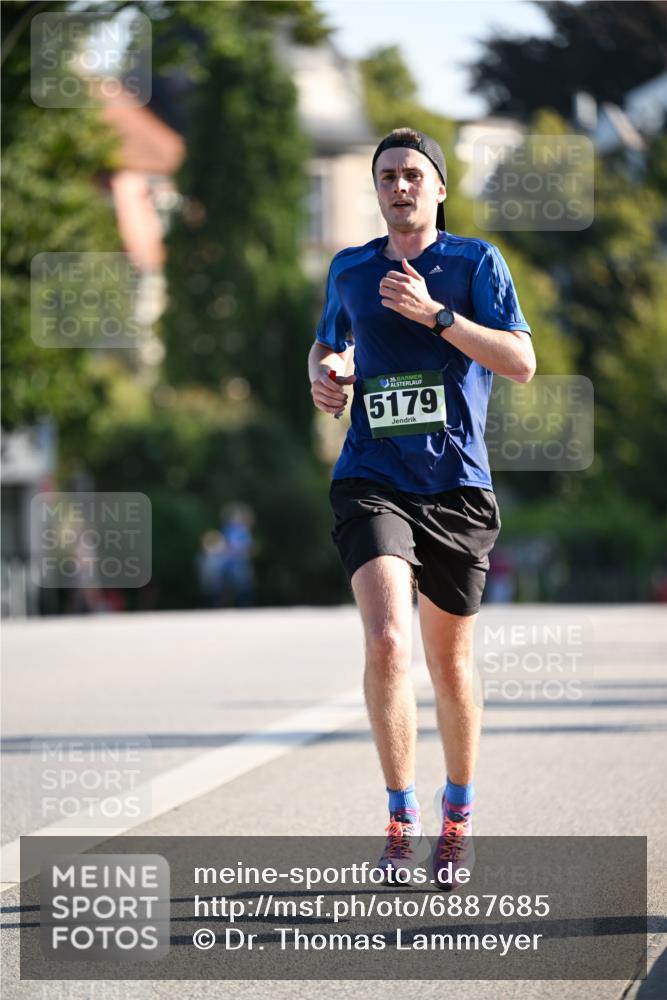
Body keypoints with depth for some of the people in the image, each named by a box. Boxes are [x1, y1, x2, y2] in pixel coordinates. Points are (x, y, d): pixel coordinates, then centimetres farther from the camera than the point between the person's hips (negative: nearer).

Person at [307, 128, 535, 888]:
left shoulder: (475, 261, 1)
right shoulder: (349, 270, 10)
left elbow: (522, 363, -9)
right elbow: (328, 343, 28)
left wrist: (434, 314, -18)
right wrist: (323, 377, 5)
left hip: (456, 486, -1)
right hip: (372, 482, 1)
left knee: (449, 664, 9)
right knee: (387, 643, -21)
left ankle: (458, 813, 30)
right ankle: (401, 819, -12)